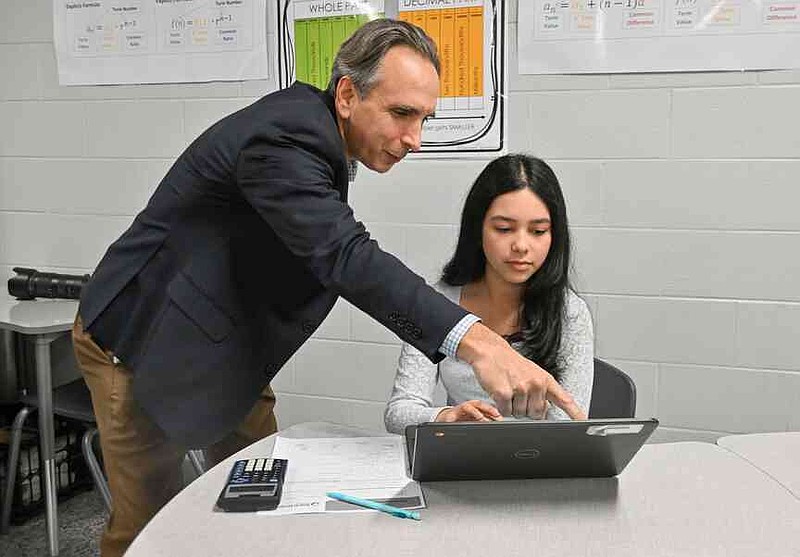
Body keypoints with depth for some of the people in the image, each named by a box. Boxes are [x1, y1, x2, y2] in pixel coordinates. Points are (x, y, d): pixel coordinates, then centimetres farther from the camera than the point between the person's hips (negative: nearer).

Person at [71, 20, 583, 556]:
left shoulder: (310, 125, 0)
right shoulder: (283, 136, -29)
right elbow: (346, 256, -44)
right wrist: (476, 342, -53)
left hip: (225, 341, 9)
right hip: (143, 336, -8)